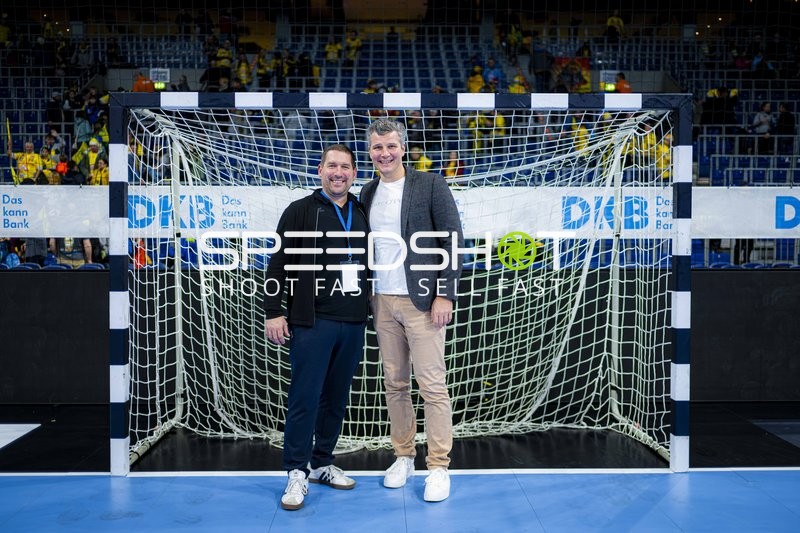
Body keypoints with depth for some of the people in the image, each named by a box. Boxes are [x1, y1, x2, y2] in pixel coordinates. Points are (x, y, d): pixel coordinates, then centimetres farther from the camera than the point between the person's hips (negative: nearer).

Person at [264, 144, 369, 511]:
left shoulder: (362, 214, 12)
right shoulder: (300, 211, -1)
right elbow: (278, 264, -4)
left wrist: (372, 309, 14)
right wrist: (273, 312, -9)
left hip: (353, 323, 5)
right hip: (312, 322, -4)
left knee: (336, 398, 11)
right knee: (305, 397, -4)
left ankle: (322, 464, 24)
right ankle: (297, 473, 7)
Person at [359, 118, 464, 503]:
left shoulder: (430, 185, -4)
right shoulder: (368, 193, 11)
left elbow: (453, 240, -6)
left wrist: (445, 294, -12)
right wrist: (364, 298, 12)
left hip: (422, 300, -5)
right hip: (382, 302, 5)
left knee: (432, 385, -3)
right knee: (395, 384, 11)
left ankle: (439, 467, 6)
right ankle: (403, 457, 23)